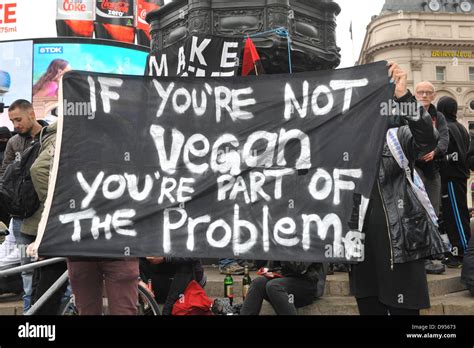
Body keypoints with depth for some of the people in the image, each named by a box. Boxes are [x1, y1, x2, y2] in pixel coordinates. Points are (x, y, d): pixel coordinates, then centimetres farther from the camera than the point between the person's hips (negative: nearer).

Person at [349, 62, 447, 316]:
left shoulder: (398, 137, 1)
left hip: (398, 240, -4)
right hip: (360, 239, 4)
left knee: (403, 309, 0)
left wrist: (403, 94, -28)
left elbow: (428, 138, -20)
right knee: (368, 308, 12)